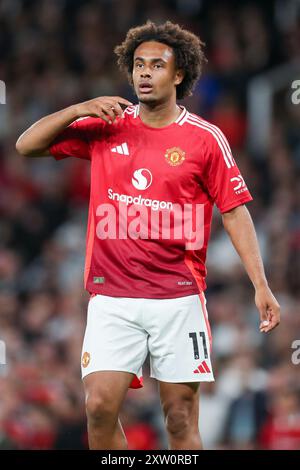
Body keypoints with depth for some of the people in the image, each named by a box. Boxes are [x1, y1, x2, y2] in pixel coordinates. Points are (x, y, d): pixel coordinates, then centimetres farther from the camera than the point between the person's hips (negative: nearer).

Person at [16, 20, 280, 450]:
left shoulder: (205, 138, 1)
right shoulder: (105, 127, 8)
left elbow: (235, 212, 1)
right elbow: (27, 145, 9)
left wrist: (260, 286, -6)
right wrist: (79, 109, -7)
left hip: (178, 297, -2)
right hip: (112, 297, 2)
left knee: (181, 417, -2)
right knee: (100, 405, -10)